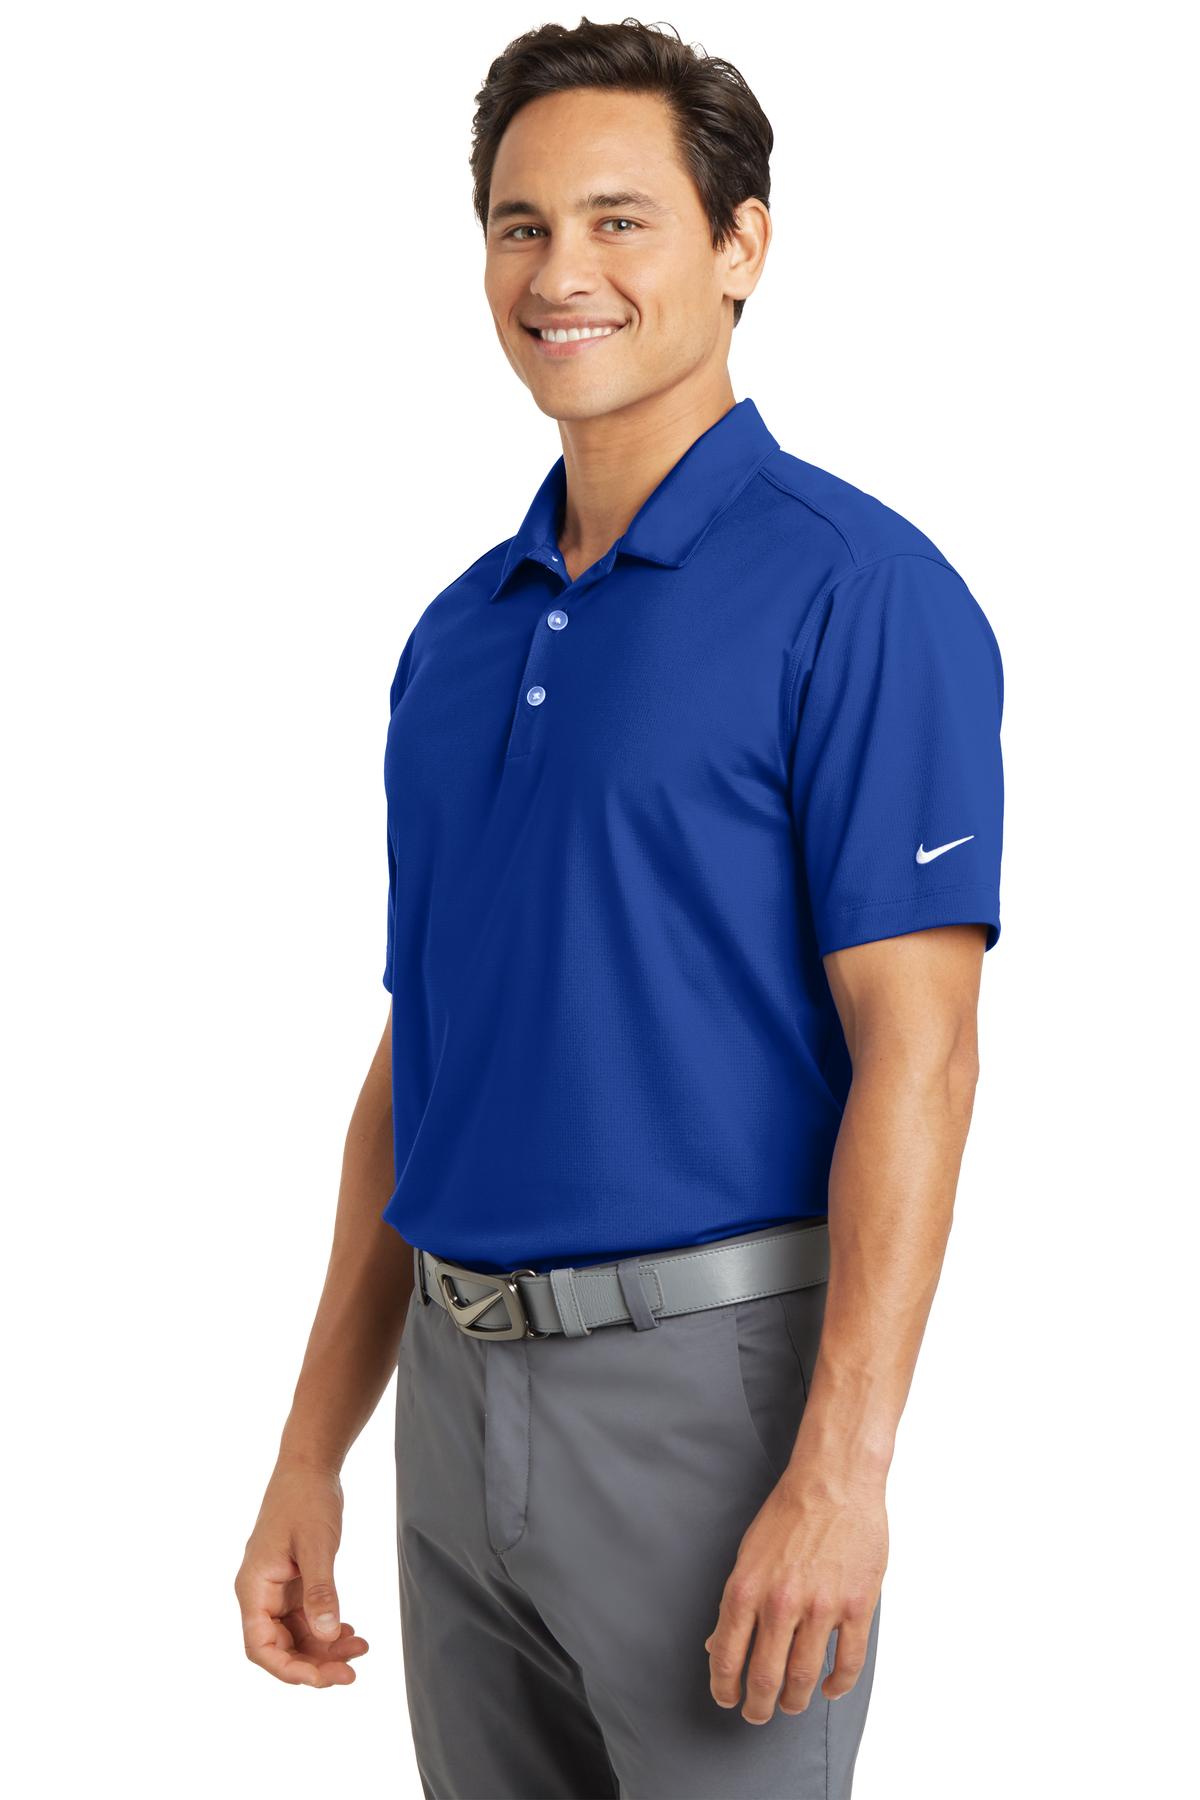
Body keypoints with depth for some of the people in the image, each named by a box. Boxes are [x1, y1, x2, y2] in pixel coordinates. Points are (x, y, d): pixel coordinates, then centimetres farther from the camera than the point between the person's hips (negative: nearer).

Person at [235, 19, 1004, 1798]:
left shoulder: (854, 589, -9)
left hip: (712, 1382, -7)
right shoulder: (457, 634, 12)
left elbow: (915, 1049, -15)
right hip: (461, 1395, 7)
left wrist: (841, 1470, -21)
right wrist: (313, 1450, 12)